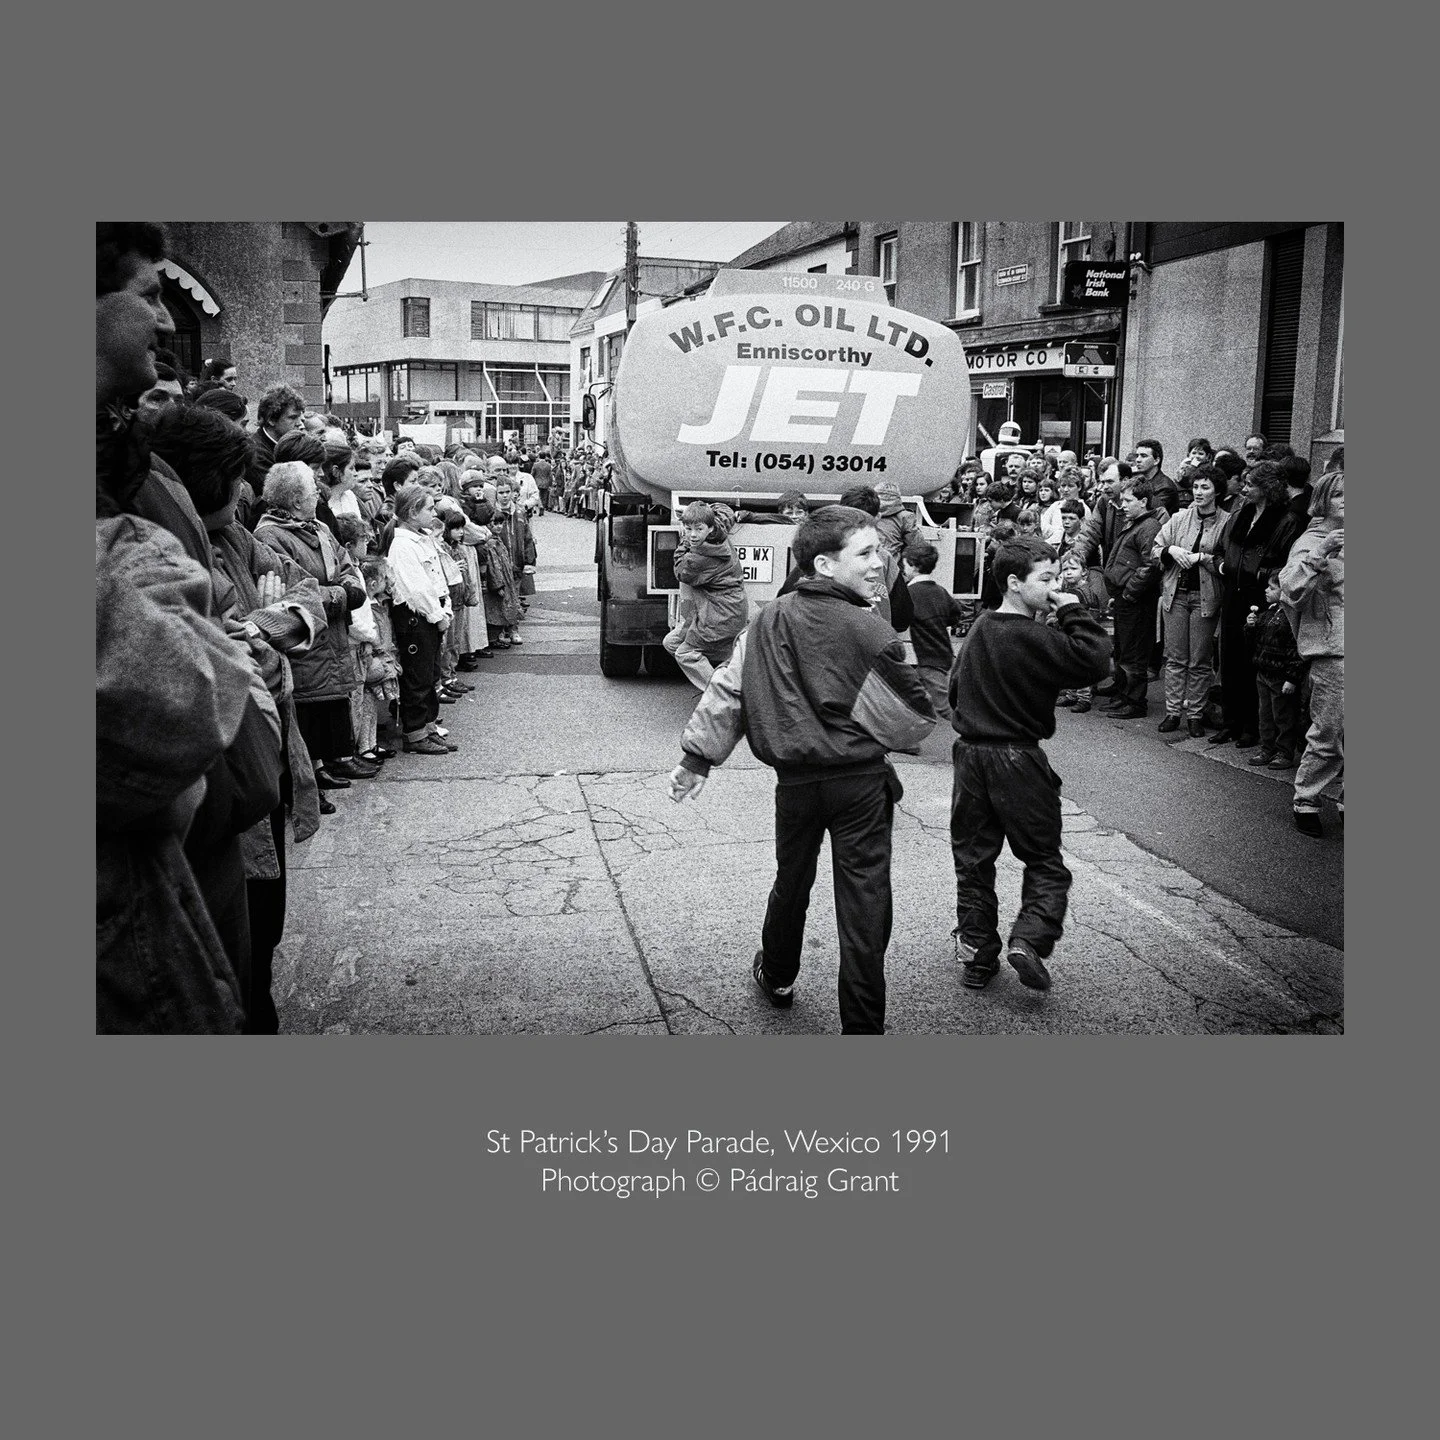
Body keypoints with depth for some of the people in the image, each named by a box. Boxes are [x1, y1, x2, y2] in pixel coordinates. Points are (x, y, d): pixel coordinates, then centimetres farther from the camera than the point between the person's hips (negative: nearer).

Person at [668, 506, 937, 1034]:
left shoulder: (770, 619, -2)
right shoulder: (870, 631, -14)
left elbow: (727, 688, 3)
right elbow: (916, 717, -9)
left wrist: (696, 756, 11)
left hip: (795, 780, 5)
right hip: (861, 781, -4)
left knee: (791, 882, 24)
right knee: (864, 902, 3)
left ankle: (776, 977, 45)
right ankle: (862, 1025, 9)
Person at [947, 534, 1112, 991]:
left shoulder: (979, 628, 8)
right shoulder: (1034, 638, -16)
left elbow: (955, 685, 17)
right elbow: (1094, 661, -24)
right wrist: (1073, 610, -13)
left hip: (969, 754, 6)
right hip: (1018, 760, -6)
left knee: (972, 860, 12)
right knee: (1045, 863, 8)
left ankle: (975, 956, 15)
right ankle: (1029, 938, -9)